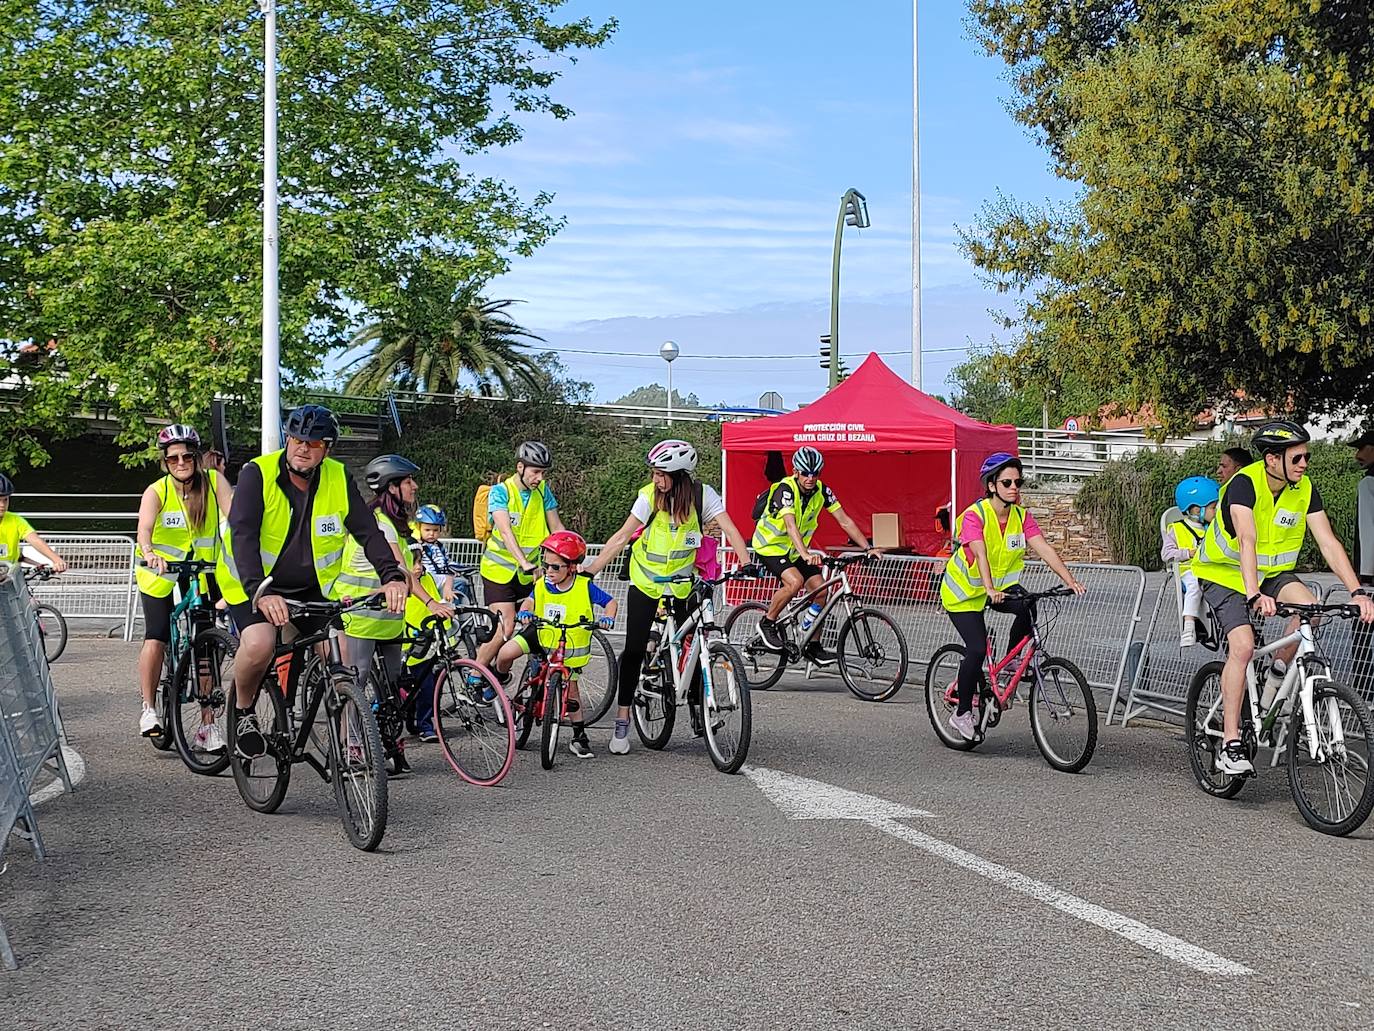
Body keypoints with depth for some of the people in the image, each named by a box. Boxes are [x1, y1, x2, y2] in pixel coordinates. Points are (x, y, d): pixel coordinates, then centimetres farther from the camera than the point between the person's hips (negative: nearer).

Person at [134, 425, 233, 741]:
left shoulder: (213, 482, -14)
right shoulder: (156, 492, -18)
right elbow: (145, 526, -36)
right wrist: (148, 552, -58)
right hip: (160, 570, -1)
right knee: (156, 640, -17)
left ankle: (208, 724, 1)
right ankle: (149, 709, 2)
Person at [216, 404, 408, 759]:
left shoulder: (339, 480, -6)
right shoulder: (258, 474, -18)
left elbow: (368, 532, -11)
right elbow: (243, 536, -28)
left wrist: (393, 577, -30)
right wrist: (260, 592, -44)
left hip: (311, 588, 4)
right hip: (254, 584, -4)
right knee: (259, 645, -29)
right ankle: (243, 712, -1)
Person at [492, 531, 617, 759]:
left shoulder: (585, 588, -16)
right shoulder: (542, 585, -11)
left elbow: (611, 602, -8)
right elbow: (530, 601, 2)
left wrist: (608, 618, -27)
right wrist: (524, 612, -21)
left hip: (570, 647, -1)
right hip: (541, 636, 1)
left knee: (570, 690, 5)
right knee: (505, 653, -20)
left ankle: (579, 736, 20)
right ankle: (500, 679, 14)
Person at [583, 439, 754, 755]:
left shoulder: (702, 495, -13)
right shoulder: (649, 496, -13)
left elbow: (730, 530, -19)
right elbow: (621, 537, -8)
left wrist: (746, 563, -36)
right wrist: (590, 571, -13)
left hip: (682, 584, 0)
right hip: (646, 581, 0)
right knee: (634, 649, -5)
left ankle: (700, 710, 18)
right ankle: (622, 721, 2)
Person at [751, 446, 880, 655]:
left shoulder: (821, 491, -9)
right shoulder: (785, 489, -27)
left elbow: (845, 521, -9)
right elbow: (790, 525, -41)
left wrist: (868, 548, -18)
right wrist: (806, 555, -55)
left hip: (795, 550, 6)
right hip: (770, 546, -6)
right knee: (795, 581, -29)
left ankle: (814, 644, 6)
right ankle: (767, 623, -8)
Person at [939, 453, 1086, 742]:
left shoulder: (1021, 516, -7)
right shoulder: (974, 515, -24)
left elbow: (1045, 549, -17)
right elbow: (981, 555, -37)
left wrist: (1070, 581, -30)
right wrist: (990, 590, -52)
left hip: (1000, 586, 5)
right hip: (963, 591, -5)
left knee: (1027, 607, -26)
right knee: (977, 649, -17)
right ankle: (962, 713, 2)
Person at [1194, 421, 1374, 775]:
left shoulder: (1305, 490, -9)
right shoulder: (1244, 484, -26)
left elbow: (1329, 543, -12)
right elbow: (1246, 541, -39)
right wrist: (1254, 595, -52)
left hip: (1273, 573, 5)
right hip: (1226, 573, -5)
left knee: (1308, 606, -26)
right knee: (1242, 646, -23)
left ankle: (1277, 674, 1)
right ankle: (1230, 745, -19)